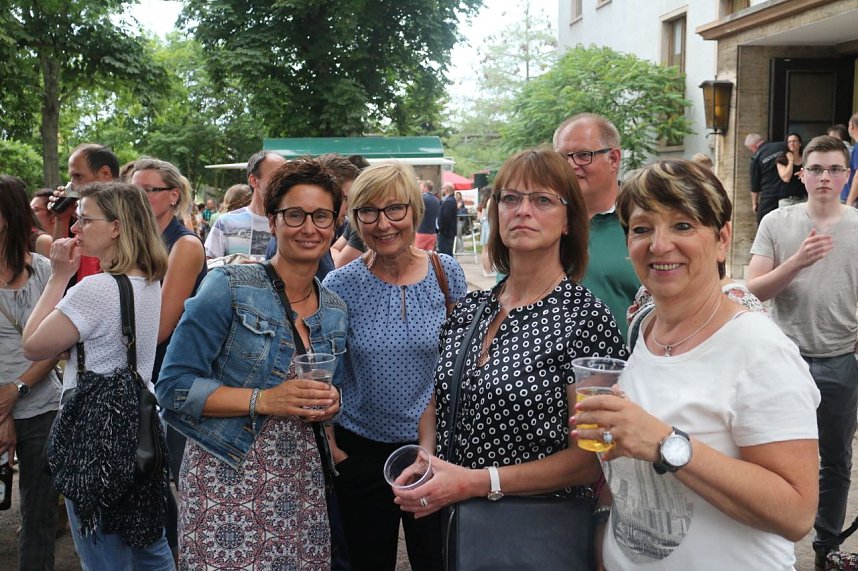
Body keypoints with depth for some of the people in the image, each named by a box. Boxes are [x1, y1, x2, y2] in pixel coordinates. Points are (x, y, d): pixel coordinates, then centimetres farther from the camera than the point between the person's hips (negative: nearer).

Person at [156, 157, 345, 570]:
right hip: (227, 477, -5)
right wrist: (263, 400, -22)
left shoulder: (334, 312, 7)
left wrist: (330, 403, -3)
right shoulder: (229, 288, -10)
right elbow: (174, 385, -12)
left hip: (300, 481, 5)